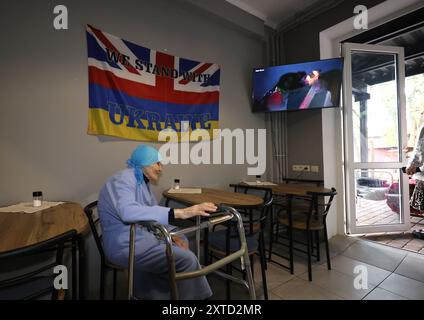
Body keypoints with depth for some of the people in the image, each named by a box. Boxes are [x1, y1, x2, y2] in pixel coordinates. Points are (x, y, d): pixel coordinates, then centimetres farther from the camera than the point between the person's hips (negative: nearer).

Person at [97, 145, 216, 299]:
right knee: (187, 260, -15)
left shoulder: (142, 182, 11)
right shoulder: (122, 180, -18)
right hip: (127, 246, -10)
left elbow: (152, 214, 13)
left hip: (142, 236, 10)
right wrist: (179, 213, -45)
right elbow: (128, 211, -39)